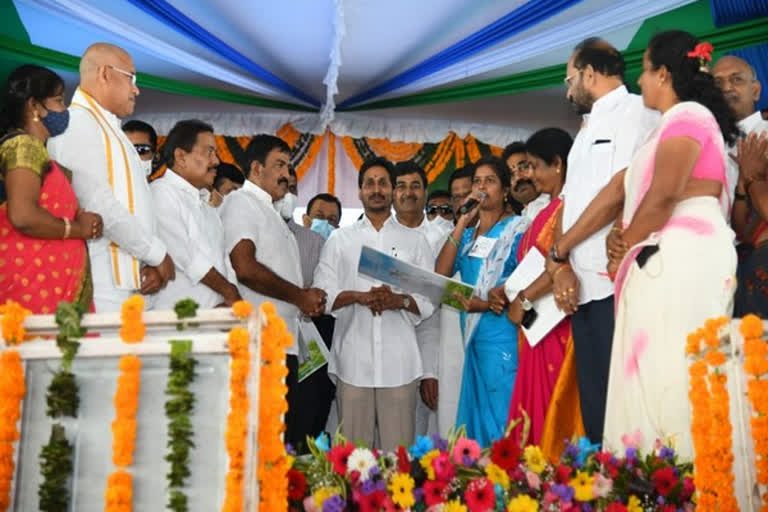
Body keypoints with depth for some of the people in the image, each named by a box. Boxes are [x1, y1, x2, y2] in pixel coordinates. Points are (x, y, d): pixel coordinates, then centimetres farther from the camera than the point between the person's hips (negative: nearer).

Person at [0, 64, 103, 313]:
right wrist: (79, 229, -9)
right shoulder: (24, 145, -9)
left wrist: (79, 220, 5)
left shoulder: (35, 150, 21)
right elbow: (23, 216, -22)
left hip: (52, 283, 9)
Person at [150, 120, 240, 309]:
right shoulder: (161, 193, -3)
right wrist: (230, 293, -3)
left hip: (216, 312, 7)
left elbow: (222, 261, 16)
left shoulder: (206, 205, 23)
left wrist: (233, 301, 0)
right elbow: (186, 257, -11)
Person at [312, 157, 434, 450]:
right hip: (353, 359, 0)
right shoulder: (339, 239, 15)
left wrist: (400, 300, -11)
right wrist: (358, 296, -11)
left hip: (399, 361, 0)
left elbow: (429, 302, 9)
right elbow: (322, 294, 6)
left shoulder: (414, 241, 15)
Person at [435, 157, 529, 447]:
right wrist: (461, 224, -1)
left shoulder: (517, 227, -2)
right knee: (476, 414, 11)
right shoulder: (467, 232, 15)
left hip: (503, 333, -6)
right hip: (473, 335, 6)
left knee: (501, 417, -5)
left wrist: (488, 304, -21)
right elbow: (441, 273, 1)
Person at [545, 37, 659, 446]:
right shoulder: (588, 128, 25)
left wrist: (559, 255, -7)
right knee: (594, 400, 10)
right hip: (583, 285, 8)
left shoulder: (636, 111, -2)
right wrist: (562, 267, 1)